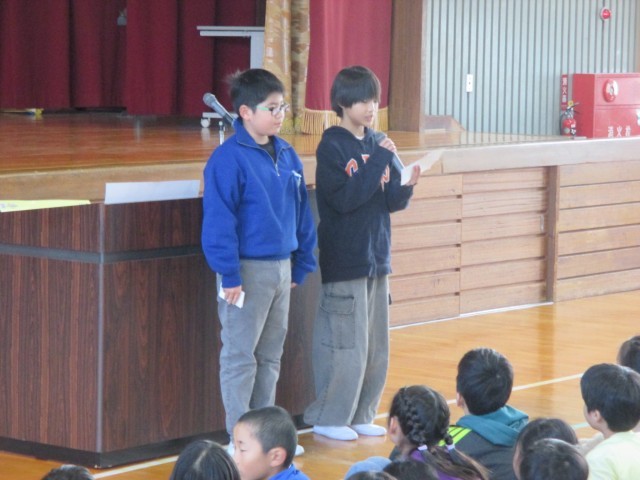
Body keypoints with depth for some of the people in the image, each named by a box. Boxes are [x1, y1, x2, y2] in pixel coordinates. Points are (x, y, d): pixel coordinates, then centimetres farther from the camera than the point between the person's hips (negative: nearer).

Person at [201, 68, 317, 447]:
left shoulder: (287, 156, 8)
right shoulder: (229, 159, -15)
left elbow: (302, 212, 14)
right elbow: (219, 220, -17)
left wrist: (303, 262, 13)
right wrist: (229, 274, -19)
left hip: (281, 268, 7)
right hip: (247, 270, -7)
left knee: (271, 357, 15)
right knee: (241, 358, 1)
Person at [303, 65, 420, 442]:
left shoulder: (377, 143, 9)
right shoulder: (332, 146, -10)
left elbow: (390, 202, 9)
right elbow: (344, 199, -20)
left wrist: (406, 188, -12)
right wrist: (379, 161, -21)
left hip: (377, 257, 7)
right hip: (345, 261, -7)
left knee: (376, 346, 10)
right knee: (345, 344, -4)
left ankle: (361, 415, 20)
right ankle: (329, 418, 7)